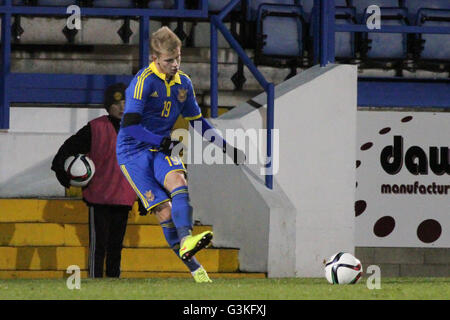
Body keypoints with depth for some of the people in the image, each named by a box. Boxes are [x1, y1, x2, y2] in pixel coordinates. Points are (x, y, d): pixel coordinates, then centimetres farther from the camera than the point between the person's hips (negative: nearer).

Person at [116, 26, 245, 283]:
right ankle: (195, 269, -13)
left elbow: (197, 122, 20)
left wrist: (227, 147, 16)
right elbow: (129, 126, -20)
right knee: (164, 211, -16)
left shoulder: (183, 83, 7)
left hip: (163, 149, 4)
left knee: (177, 179, -30)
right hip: (134, 153, -4)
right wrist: (164, 141, -25)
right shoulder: (144, 81, -14)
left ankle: (186, 242, -47)